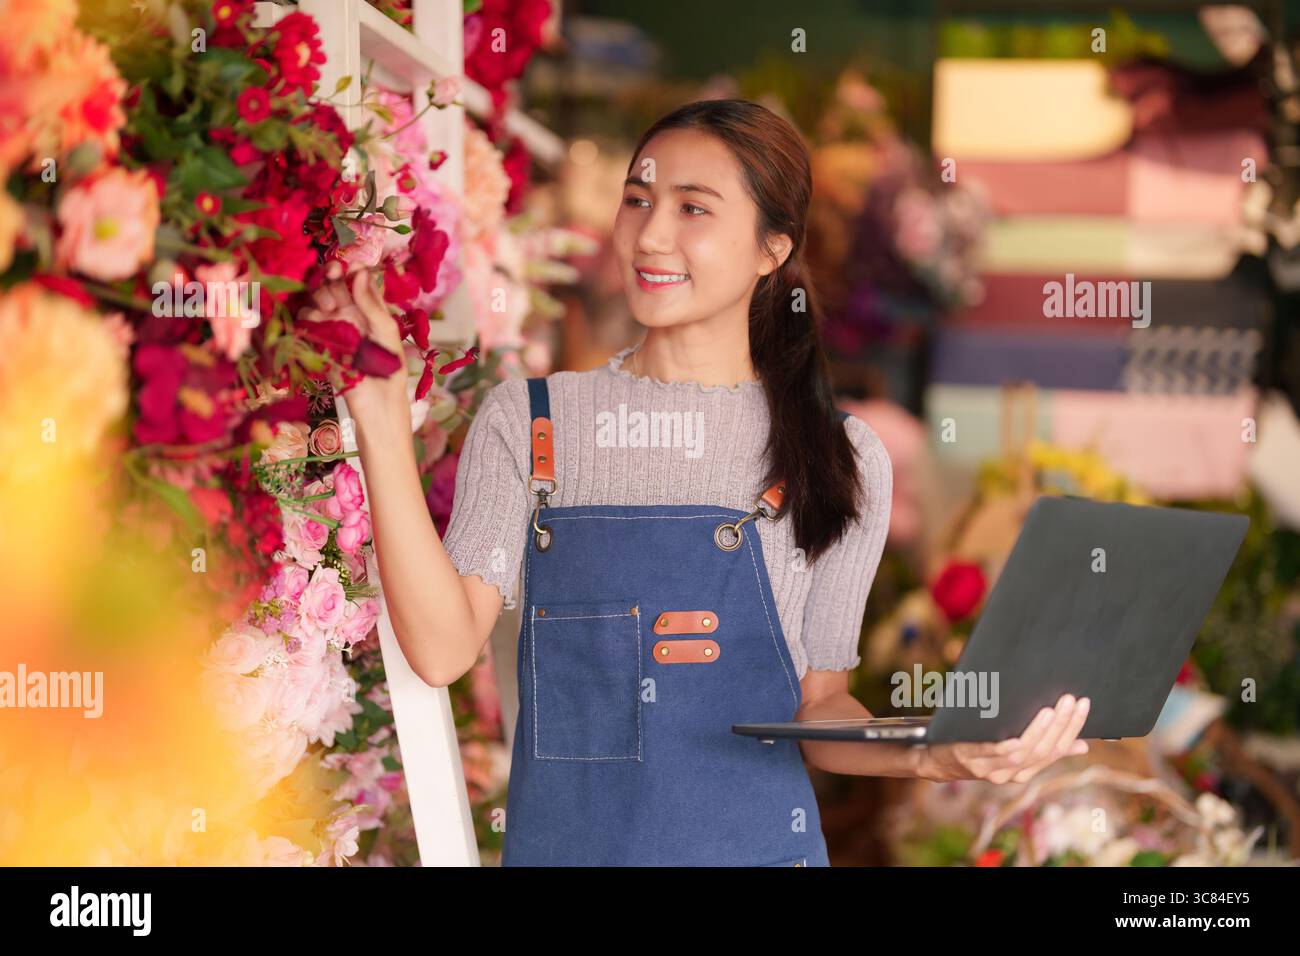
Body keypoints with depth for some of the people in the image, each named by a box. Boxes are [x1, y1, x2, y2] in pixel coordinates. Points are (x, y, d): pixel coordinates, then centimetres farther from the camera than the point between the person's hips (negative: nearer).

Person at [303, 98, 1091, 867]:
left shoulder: (838, 458, -1)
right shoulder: (525, 421, 1)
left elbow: (816, 708, 4)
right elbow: (442, 649, -11)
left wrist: (932, 755, -15)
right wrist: (382, 411, -14)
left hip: (755, 846, -1)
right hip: (560, 842, 1)